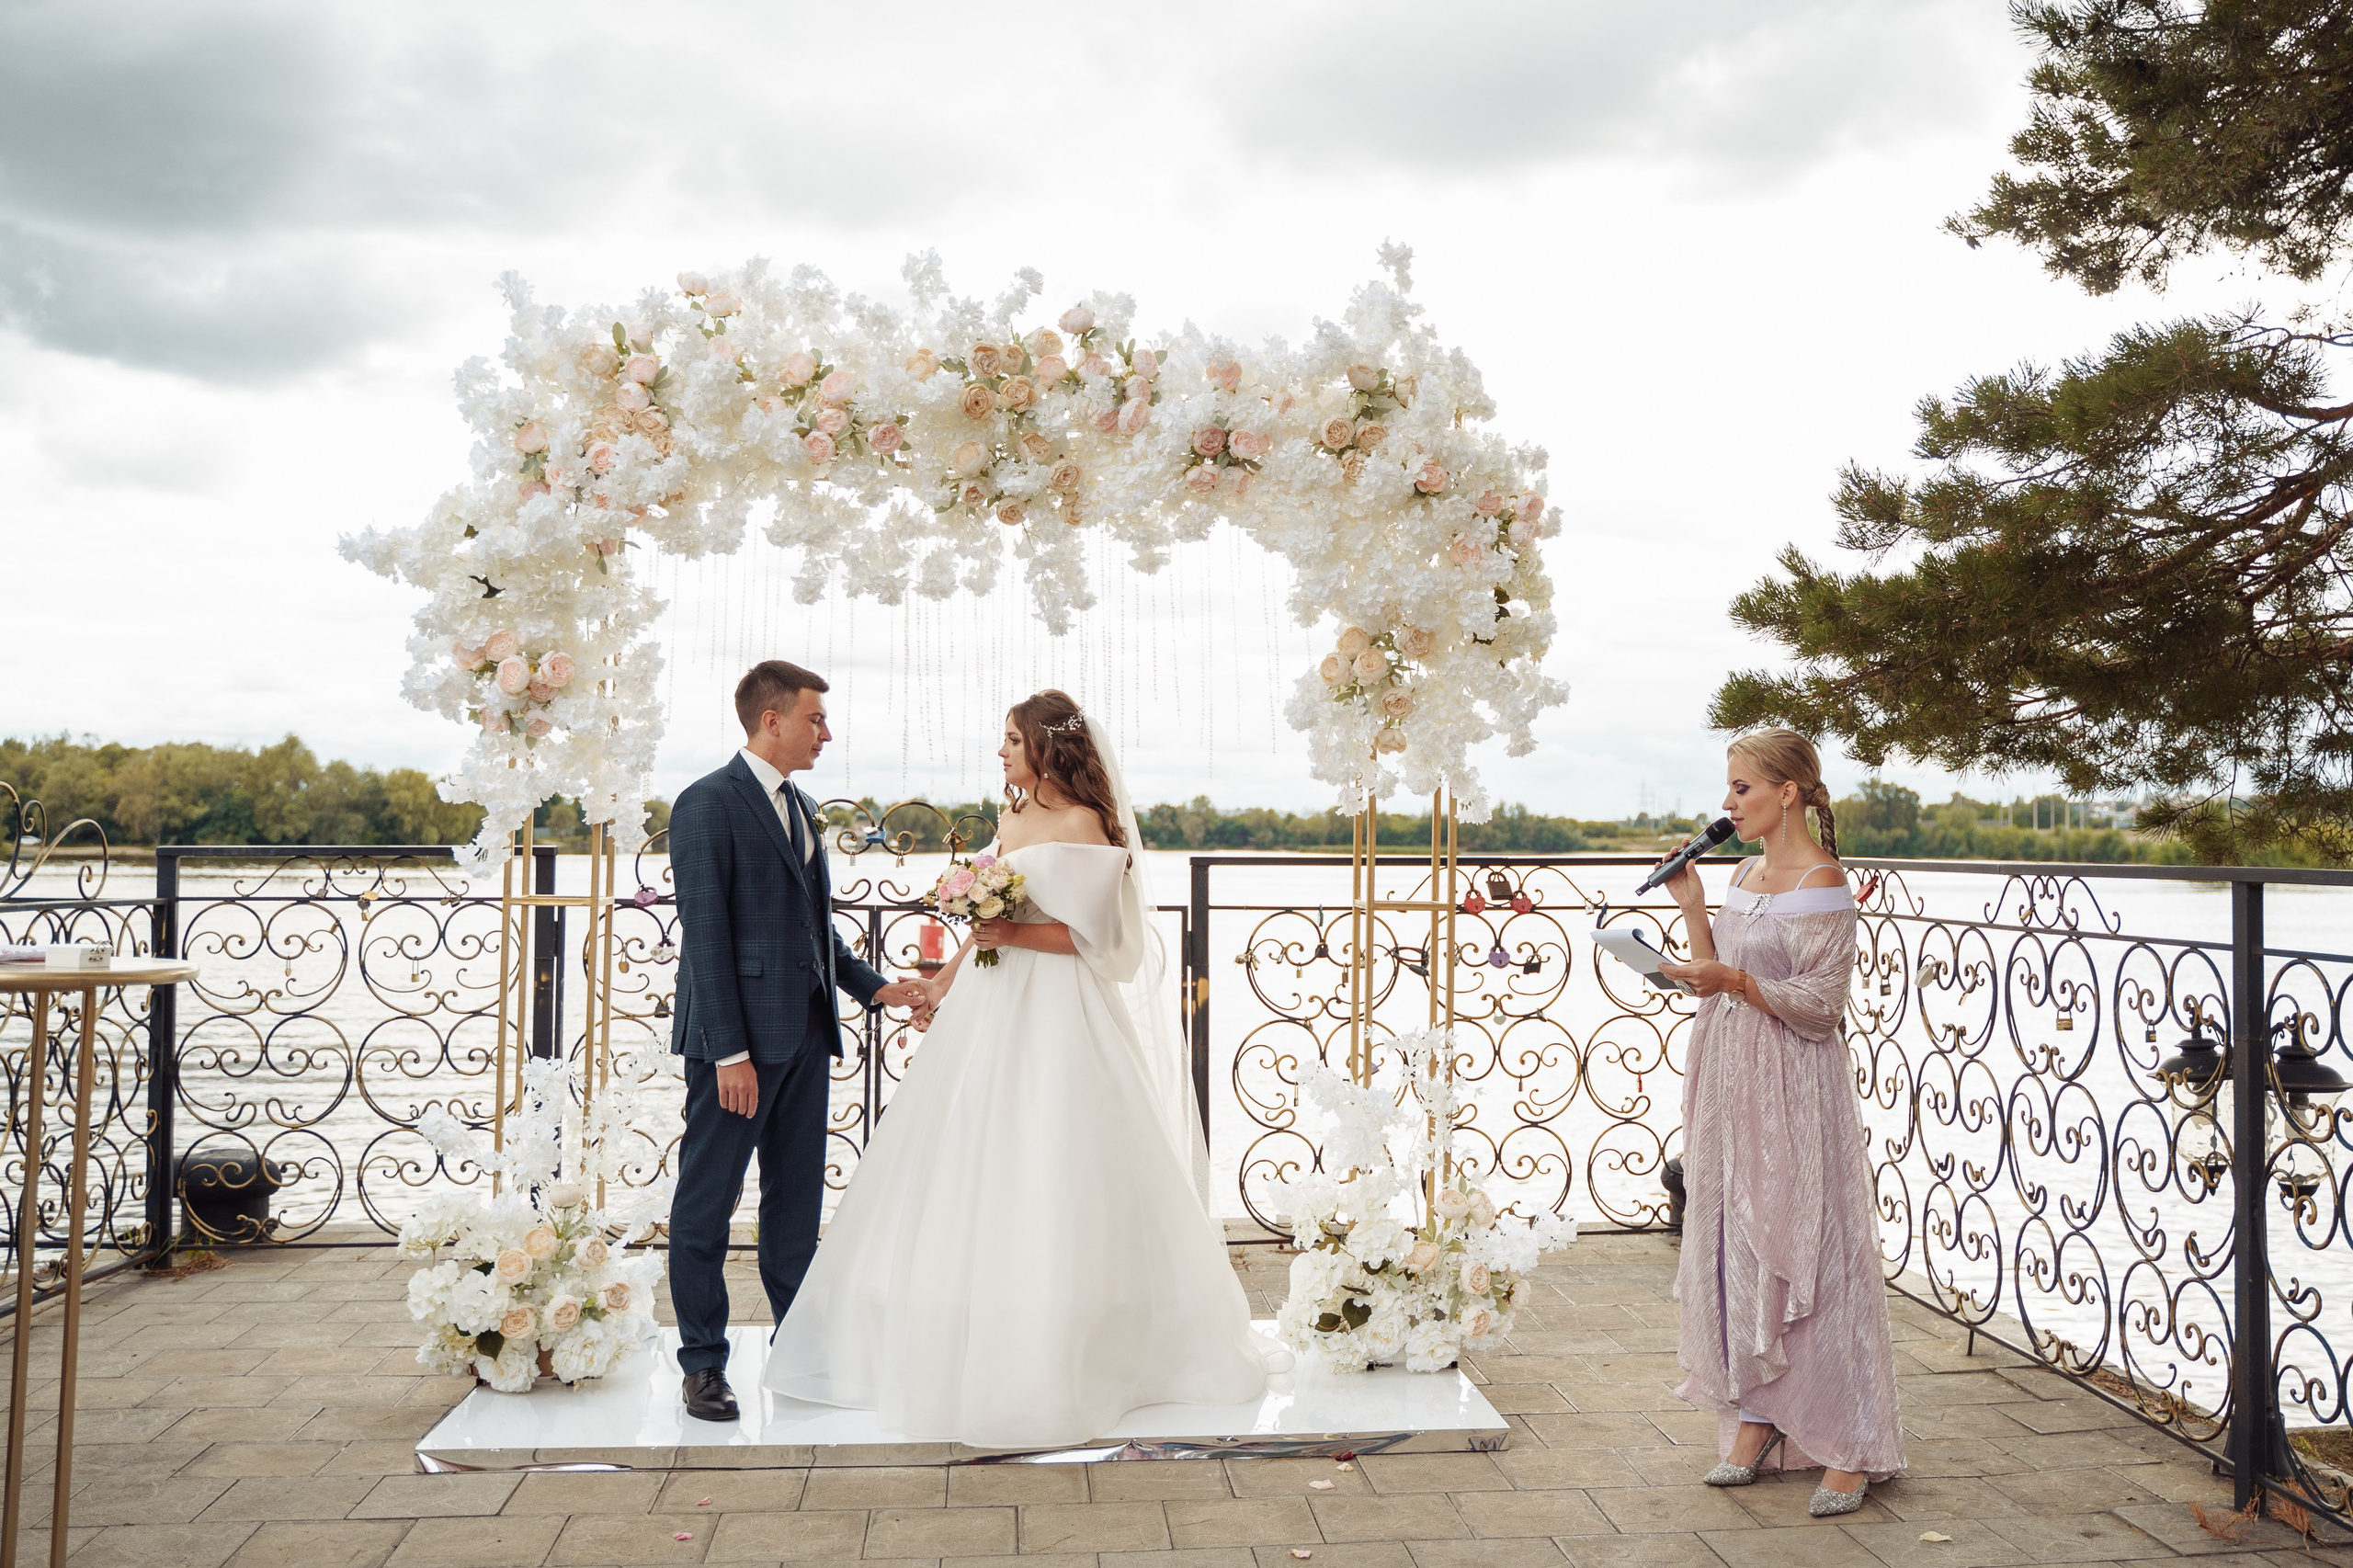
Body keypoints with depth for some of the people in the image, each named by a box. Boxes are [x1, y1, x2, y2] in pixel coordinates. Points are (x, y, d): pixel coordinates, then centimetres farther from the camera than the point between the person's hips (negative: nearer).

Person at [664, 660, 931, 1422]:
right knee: (707, 1200, 3)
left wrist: (876, 986, 9)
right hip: (739, 1036, -8)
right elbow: (704, 933, -16)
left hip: (804, 1032, 8)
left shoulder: (800, 807, 16)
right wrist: (729, 1052, -19)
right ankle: (703, 1364, 13)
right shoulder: (708, 803, -10)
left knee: (796, 1198, 14)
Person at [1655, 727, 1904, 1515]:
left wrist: (1734, 980, -25)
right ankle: (1755, 1419, 21)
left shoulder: (1822, 882, -11)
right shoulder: (1747, 872, 13)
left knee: (1806, 1250, -4)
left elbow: (1821, 1001, -15)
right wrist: (1691, 903, 7)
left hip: (1794, 1089, -8)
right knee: (1735, 1243, 10)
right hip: (1731, 1080, 8)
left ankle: (1851, 1447, 7)